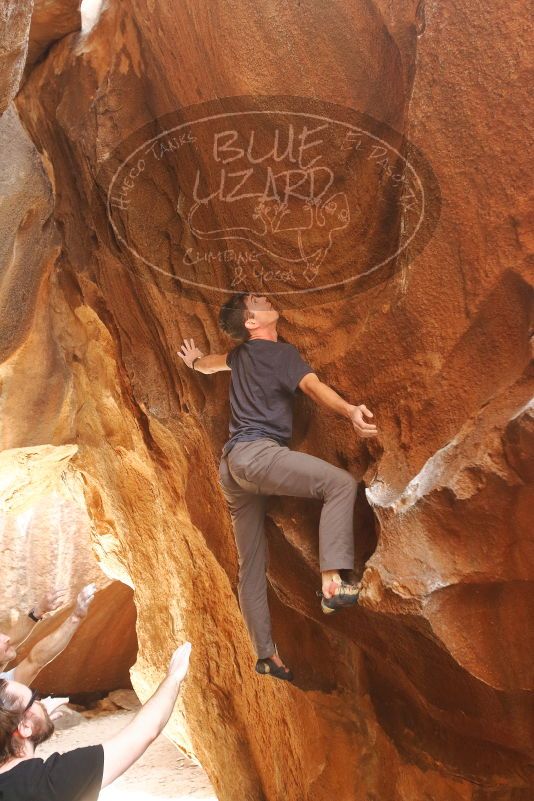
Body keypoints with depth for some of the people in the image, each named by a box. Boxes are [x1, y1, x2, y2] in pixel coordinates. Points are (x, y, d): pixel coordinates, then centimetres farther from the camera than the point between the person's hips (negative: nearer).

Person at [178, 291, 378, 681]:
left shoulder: (243, 354, 25)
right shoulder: (282, 352, 2)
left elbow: (213, 363, 47)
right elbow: (312, 385, -18)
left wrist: (196, 361, 70)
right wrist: (350, 410, -34)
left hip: (231, 466, 9)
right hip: (257, 452, -9)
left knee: (252, 564, 9)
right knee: (341, 483, -20)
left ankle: (266, 654, 13)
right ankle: (334, 581, -33)